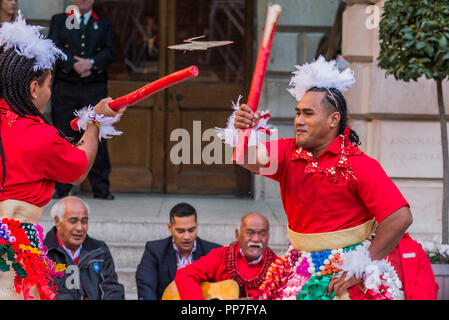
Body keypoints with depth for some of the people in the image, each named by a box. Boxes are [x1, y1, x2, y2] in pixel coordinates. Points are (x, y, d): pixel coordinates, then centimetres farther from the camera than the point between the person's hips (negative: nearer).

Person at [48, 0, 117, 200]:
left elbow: (110, 52, 4)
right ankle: (61, 187, 3)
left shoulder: (104, 24, 16)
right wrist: (73, 64, -13)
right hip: (65, 86, 0)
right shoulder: (59, 21, 14)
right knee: (64, 136, -2)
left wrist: (91, 62, -14)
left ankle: (100, 187, 0)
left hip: (94, 88, 0)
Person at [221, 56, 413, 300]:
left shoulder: (359, 165, -16)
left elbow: (400, 218, -23)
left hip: (343, 270, -5)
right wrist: (242, 132, -37)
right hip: (301, 266, 6)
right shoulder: (290, 152, 2)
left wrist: (362, 269, -19)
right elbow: (254, 159, -15)